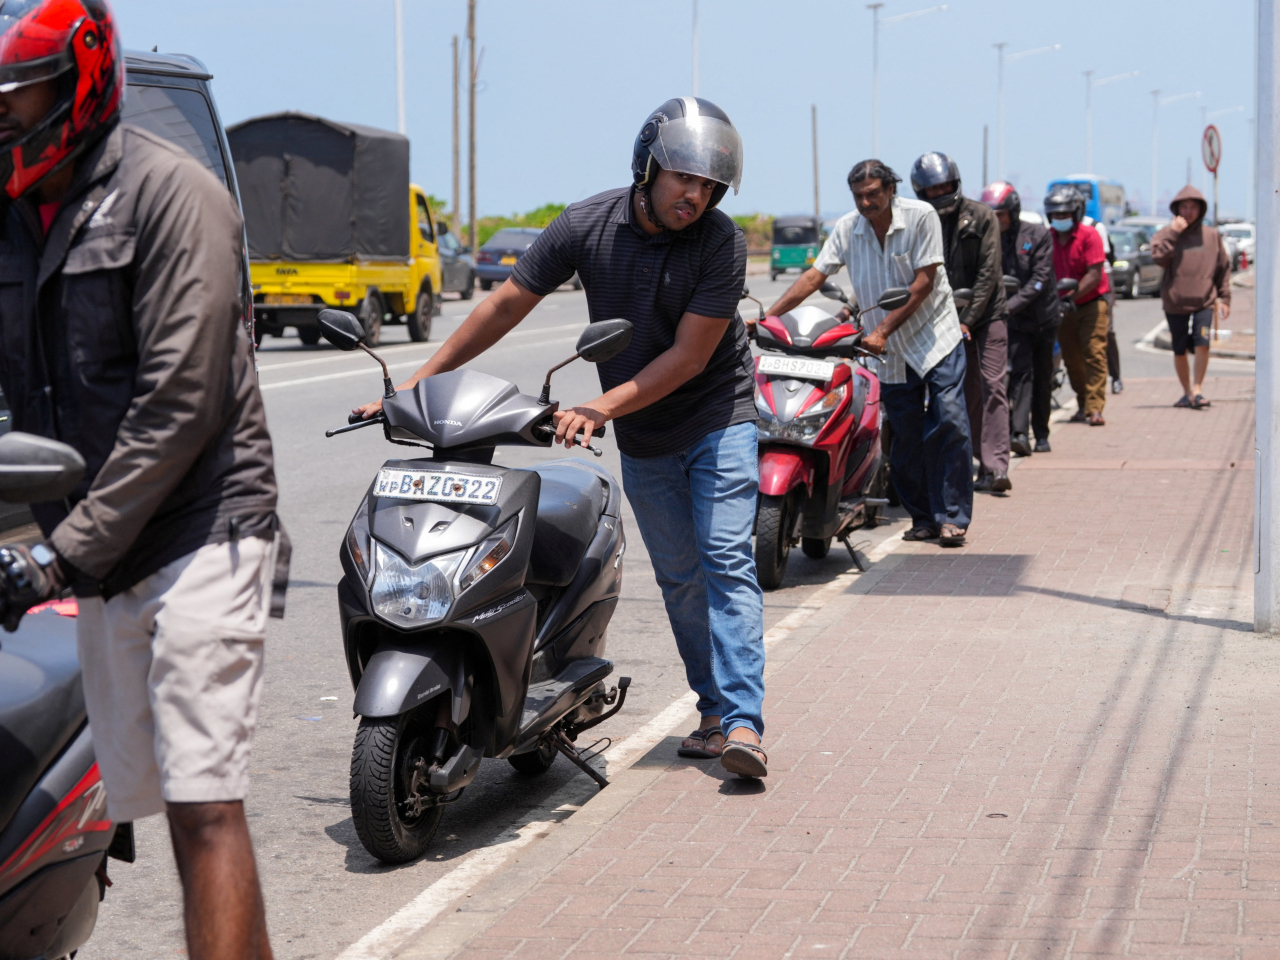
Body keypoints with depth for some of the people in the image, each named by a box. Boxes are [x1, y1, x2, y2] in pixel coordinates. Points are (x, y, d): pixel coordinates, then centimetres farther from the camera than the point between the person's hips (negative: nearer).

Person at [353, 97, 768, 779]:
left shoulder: (721, 241, -18)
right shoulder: (587, 225, -11)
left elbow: (691, 356, -20)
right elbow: (506, 306, -6)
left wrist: (598, 409, -28)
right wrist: (415, 384, -8)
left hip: (717, 419, -3)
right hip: (640, 439, 4)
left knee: (726, 561, -13)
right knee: (677, 576, 9)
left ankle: (742, 722, -17)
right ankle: (714, 710, 19)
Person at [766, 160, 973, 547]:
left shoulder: (921, 216, -12)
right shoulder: (847, 228, -1)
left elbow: (923, 284, -16)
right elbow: (814, 276, -4)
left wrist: (882, 331, -23)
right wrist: (767, 317, -15)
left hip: (935, 337, -3)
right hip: (890, 352, 4)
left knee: (950, 424, -10)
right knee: (905, 438, 5)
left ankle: (952, 517, -4)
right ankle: (923, 517, 17)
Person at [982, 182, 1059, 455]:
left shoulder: (1037, 235, -5)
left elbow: (1040, 278, -13)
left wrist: (1012, 304, -24)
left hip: (1043, 316, 0)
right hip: (1014, 320, 0)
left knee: (1043, 378, 7)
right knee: (1020, 372, -16)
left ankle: (1041, 435, 19)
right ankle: (1020, 433, -24)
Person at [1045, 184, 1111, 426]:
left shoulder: (1089, 235, -10)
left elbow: (1094, 274, -16)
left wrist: (1072, 296, -25)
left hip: (1091, 304, -4)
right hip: (1063, 307, 4)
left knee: (1094, 354, -11)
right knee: (1071, 358, 7)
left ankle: (1095, 408, -13)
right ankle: (1082, 406, 20)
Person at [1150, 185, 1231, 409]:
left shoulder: (1211, 236, 5)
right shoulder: (1167, 235, 1)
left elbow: (1223, 267, 12)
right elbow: (1158, 256, -18)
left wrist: (1224, 297, 8)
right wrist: (1173, 232, -18)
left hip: (1204, 301, 0)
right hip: (1175, 302, 0)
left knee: (1202, 344, -18)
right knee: (1180, 351, 8)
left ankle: (1197, 389, -7)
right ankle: (1187, 393, 23)